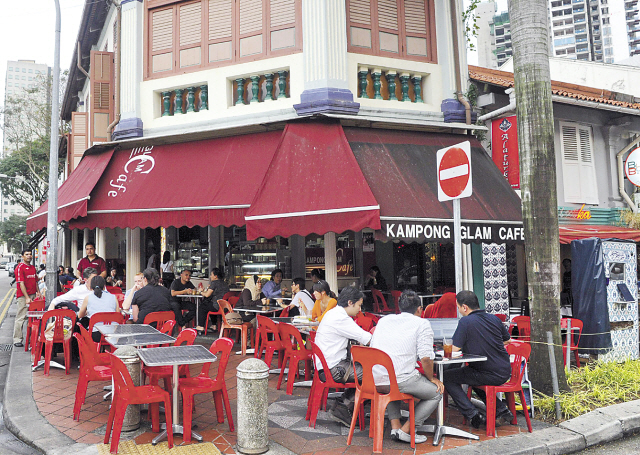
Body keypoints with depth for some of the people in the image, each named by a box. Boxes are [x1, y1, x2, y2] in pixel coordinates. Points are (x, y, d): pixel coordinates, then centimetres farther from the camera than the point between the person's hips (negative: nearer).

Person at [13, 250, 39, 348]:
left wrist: (38, 292, 11)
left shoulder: (33, 267, 16)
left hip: (33, 295, 7)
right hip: (23, 296, -7)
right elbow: (21, 283, -13)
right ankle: (17, 340, 2)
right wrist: (27, 297, -18)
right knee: (20, 318, -3)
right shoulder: (20, 267, -7)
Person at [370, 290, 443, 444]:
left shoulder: (384, 320, 20)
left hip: (374, 380, 6)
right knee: (437, 392, 15)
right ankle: (405, 430, 8)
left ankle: (395, 427, 24)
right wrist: (431, 378, 11)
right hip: (400, 381, -6)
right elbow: (426, 358, -7)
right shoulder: (422, 323, 3)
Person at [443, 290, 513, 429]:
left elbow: (454, 350, -14)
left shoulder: (465, 322, -15)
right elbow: (507, 341, 21)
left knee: (447, 377, 4)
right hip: (505, 372, 8)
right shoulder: (494, 318, 6)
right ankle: (502, 410, 26)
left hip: (490, 376, -8)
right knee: (474, 376, 34)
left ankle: (474, 416, -1)